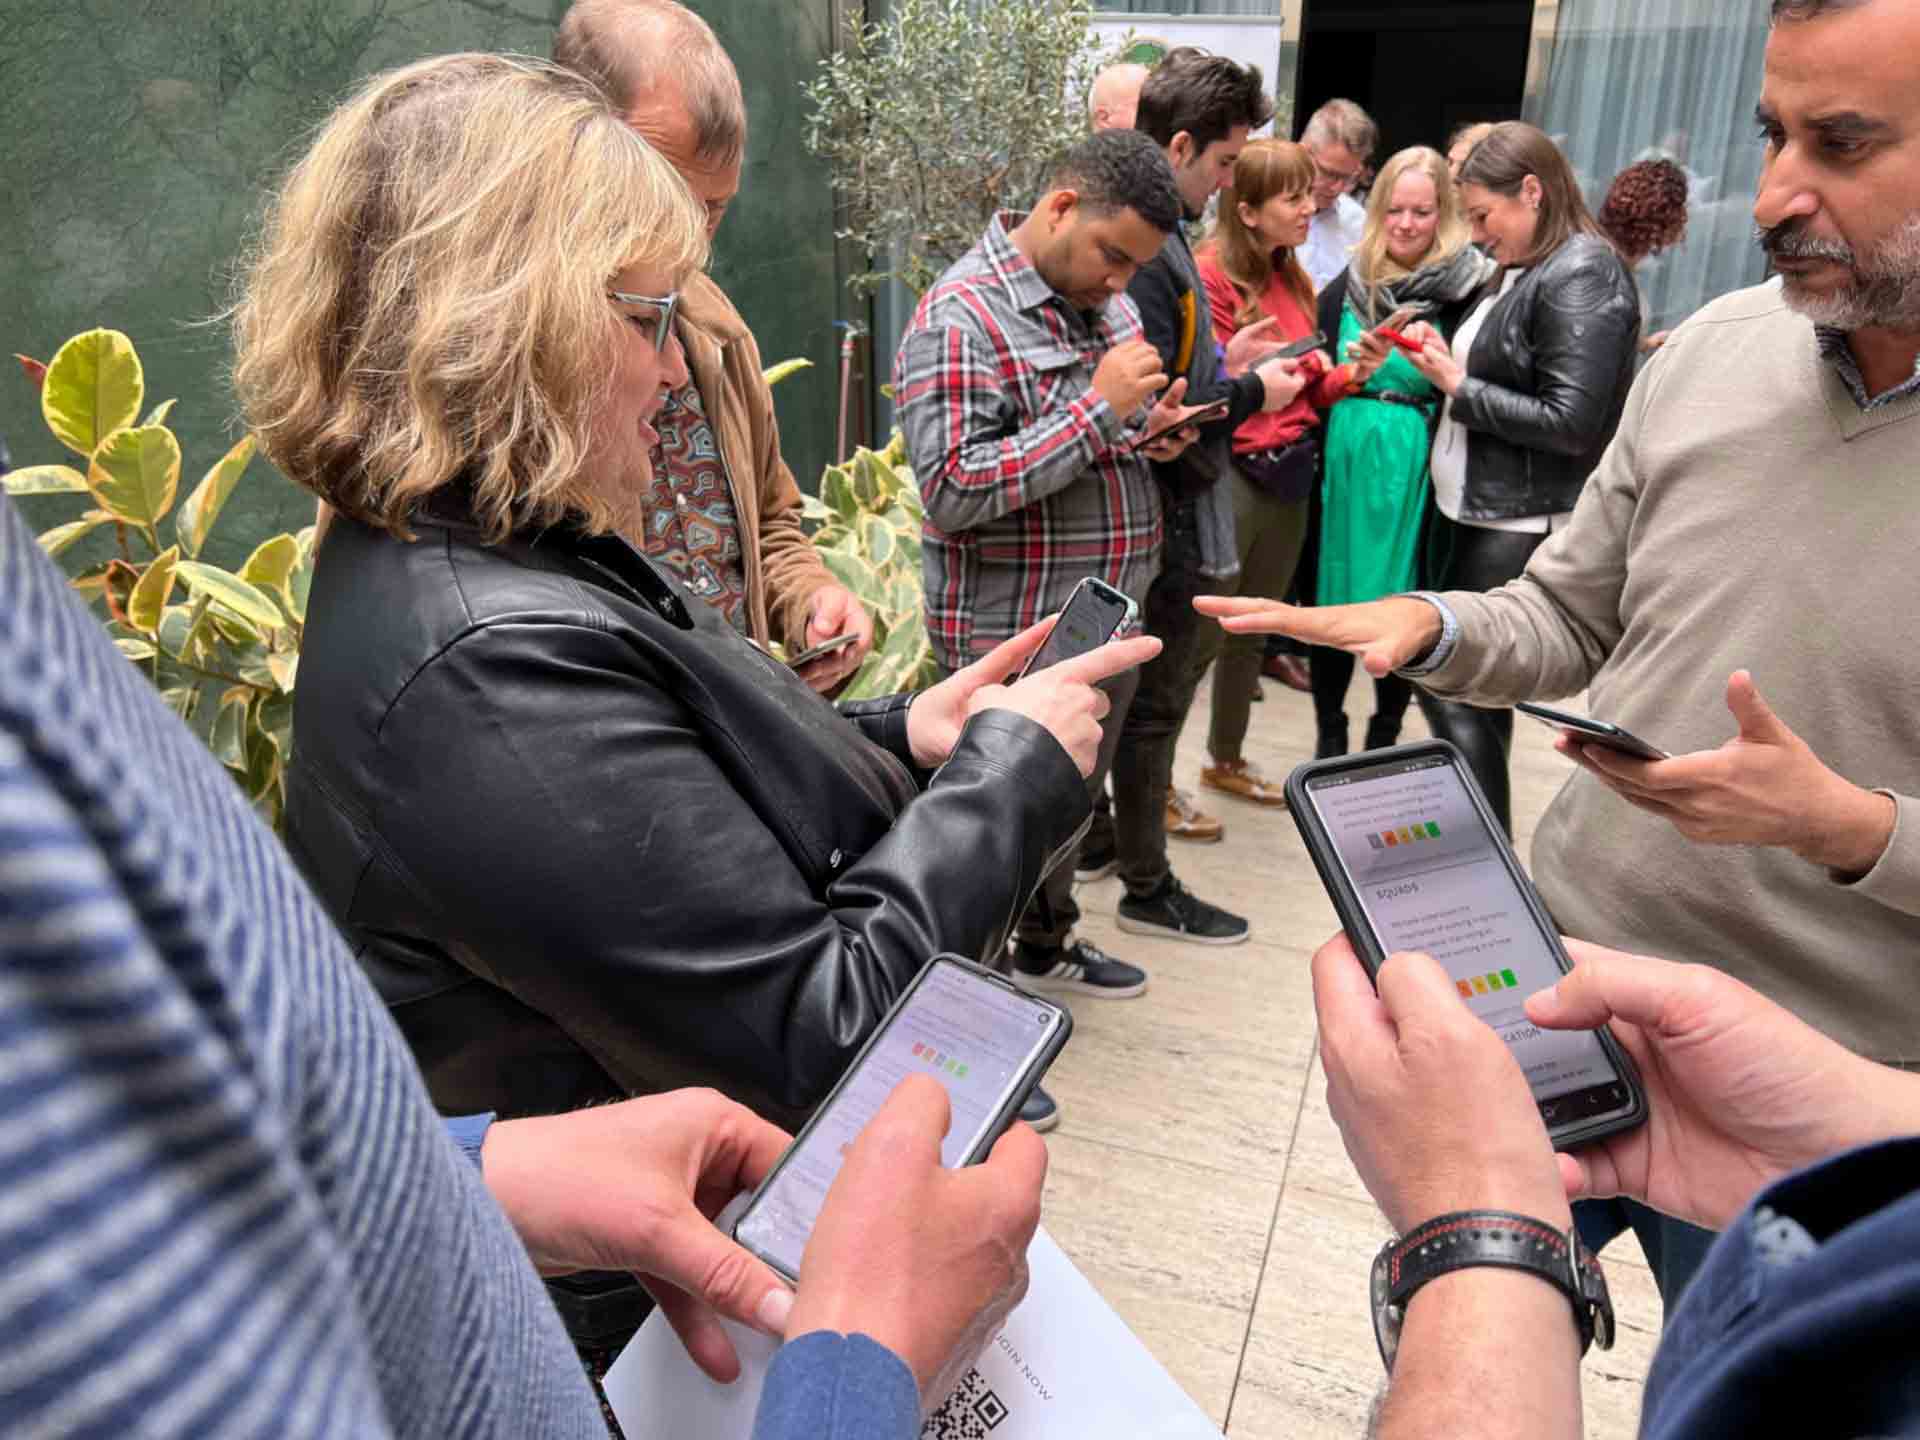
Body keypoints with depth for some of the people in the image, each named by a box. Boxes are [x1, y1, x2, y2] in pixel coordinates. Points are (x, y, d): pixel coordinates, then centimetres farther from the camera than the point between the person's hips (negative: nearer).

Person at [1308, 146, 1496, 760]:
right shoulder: (1348, 285, 8)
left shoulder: (1465, 290, -3)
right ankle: (1328, 738, 25)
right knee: (1332, 596, 8)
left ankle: (1383, 741, 25)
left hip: (1415, 470, -2)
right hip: (1343, 459, 3)